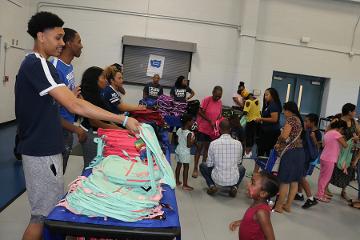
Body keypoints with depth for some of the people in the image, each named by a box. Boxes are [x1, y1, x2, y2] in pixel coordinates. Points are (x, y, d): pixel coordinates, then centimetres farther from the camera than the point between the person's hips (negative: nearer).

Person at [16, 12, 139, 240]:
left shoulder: (39, 64, 12)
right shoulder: (37, 64, -20)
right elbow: (76, 106, -28)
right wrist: (124, 120, -28)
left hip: (45, 147, 10)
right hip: (42, 152, -10)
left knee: (51, 208, 20)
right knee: (44, 213, 2)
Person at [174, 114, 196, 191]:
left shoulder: (179, 130, 0)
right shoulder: (189, 133, -22)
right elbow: (189, 145, -21)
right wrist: (193, 140, -7)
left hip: (178, 150, 8)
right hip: (185, 152, -8)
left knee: (178, 165, 18)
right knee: (186, 167, 1)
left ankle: (177, 181, 30)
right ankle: (185, 185, 5)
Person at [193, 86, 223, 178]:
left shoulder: (220, 102, 2)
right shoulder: (206, 100, -13)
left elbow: (219, 115, 10)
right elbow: (200, 112, -13)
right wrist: (210, 121, -18)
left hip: (211, 129, 5)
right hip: (202, 127, -5)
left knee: (207, 147, 13)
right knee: (199, 147, -3)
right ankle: (195, 168, 4)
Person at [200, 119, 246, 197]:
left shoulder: (213, 143, -13)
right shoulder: (238, 143, -7)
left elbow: (209, 164, -4)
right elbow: (239, 162, 8)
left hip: (217, 179, -1)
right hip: (234, 180, 1)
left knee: (202, 165, 25)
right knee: (242, 168, 35)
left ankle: (212, 186, 7)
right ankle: (234, 187, 10)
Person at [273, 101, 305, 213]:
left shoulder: (291, 119, -11)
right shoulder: (298, 120, 16)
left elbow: (284, 136, -19)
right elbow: (294, 137, 11)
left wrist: (278, 143, 0)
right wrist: (281, 143, 8)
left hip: (290, 152, -9)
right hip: (299, 151, 9)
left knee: (285, 181, -1)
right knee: (294, 181, 12)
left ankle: (278, 206, 8)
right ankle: (288, 205, 22)